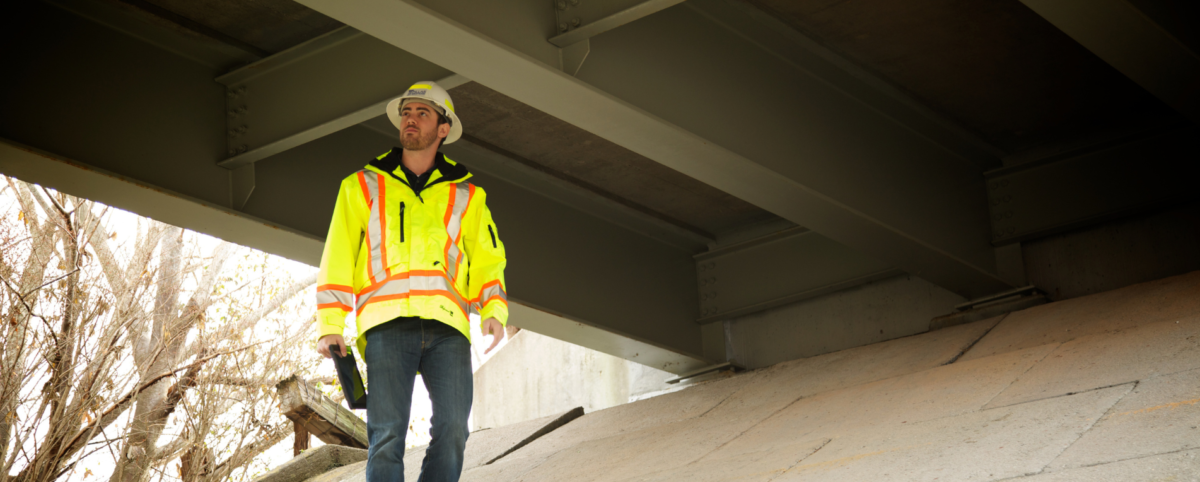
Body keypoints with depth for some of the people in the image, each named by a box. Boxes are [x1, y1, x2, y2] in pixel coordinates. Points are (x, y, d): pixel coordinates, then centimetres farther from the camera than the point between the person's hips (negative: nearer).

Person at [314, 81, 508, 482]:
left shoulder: (466, 196, 22)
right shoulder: (363, 186, 19)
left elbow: (487, 260, 19)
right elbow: (337, 259, 14)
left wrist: (494, 310, -1)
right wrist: (329, 326, 3)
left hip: (447, 326, 1)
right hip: (388, 324, -1)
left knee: (452, 430, -12)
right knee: (387, 434, -12)